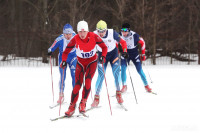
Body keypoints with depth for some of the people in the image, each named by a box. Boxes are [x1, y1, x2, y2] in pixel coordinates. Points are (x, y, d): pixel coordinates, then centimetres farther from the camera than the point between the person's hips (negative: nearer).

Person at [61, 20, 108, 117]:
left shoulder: (93, 36, -19)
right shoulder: (75, 39, -19)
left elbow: (104, 47, -8)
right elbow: (66, 52, -8)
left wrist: (103, 56, -24)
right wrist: (64, 61, -24)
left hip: (92, 62, 0)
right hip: (81, 63, 0)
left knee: (88, 81, -23)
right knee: (77, 85, -9)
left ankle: (83, 103, -14)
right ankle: (72, 107, 3)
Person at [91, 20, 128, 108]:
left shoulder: (112, 33, -24)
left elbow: (122, 42, -11)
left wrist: (124, 51, -22)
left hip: (113, 54, 0)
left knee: (116, 74, -8)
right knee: (101, 76, -9)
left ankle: (118, 93, 13)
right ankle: (96, 97, 0)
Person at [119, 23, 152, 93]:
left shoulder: (135, 35, -24)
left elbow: (142, 43, -6)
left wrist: (143, 54, -1)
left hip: (135, 54, -2)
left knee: (140, 71, -2)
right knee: (123, 69, -13)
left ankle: (146, 85, 12)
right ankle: (124, 86, -2)